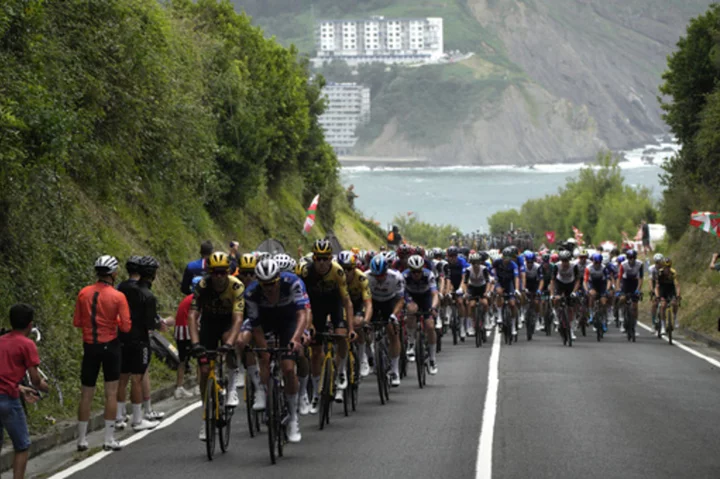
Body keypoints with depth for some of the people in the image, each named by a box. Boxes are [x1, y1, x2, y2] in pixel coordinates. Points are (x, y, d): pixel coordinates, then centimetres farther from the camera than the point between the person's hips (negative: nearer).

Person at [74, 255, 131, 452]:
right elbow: (126, 327, -13)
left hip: (89, 347, 3)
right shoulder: (118, 297, -12)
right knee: (111, 393, 5)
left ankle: (82, 439, 13)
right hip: (110, 346, -3)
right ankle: (109, 439, 4)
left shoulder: (84, 293, -2)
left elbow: (76, 322, 2)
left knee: (86, 394, 10)